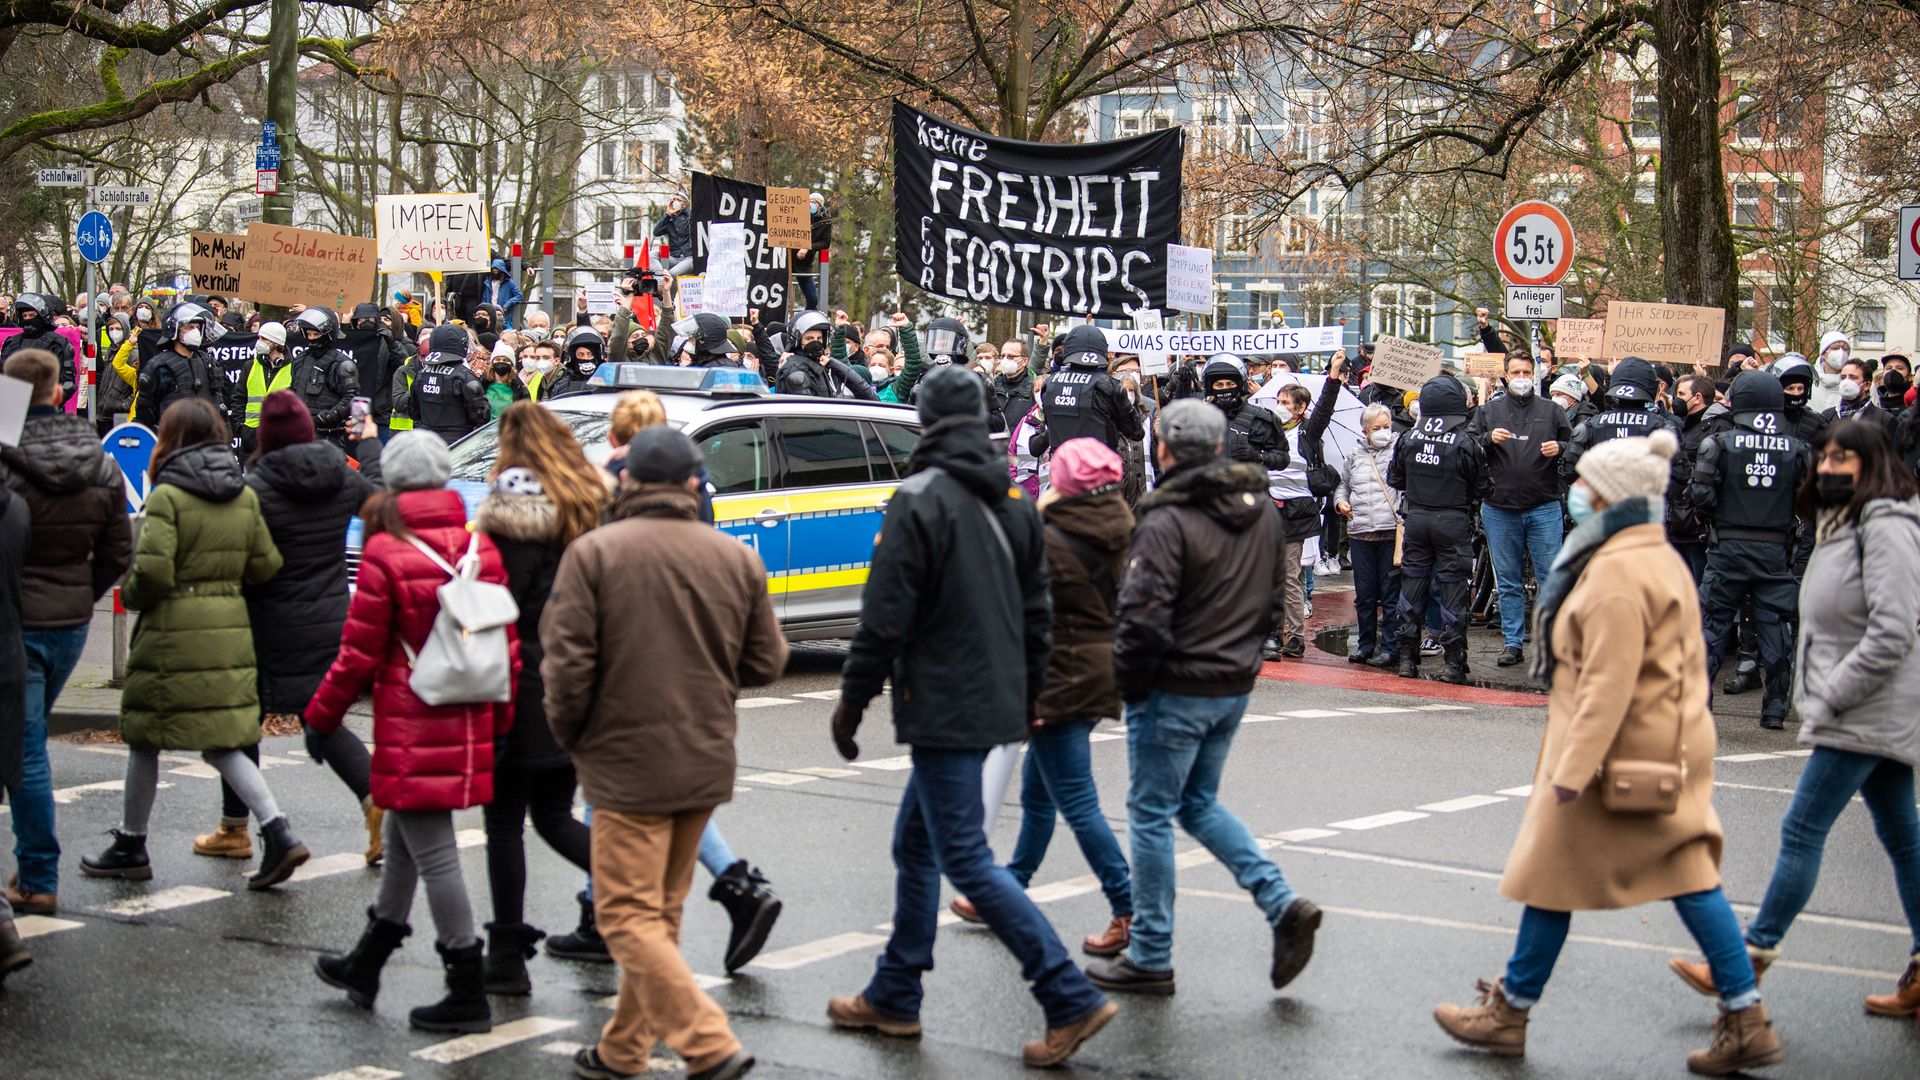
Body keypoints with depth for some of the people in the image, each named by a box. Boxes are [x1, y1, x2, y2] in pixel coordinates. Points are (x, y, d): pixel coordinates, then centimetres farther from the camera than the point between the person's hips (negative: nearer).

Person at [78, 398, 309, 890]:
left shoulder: (166, 497, -12)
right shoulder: (245, 496, 6)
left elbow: (152, 573, -18)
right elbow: (265, 565, 6)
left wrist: (130, 592, 2)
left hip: (174, 632, -6)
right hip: (231, 627, 6)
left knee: (145, 738, 10)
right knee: (222, 743, 10)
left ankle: (130, 846, 21)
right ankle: (279, 834, -5)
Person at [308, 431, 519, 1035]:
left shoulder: (386, 553, -12)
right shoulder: (481, 548, 4)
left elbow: (359, 654, -9)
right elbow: (507, 644, 9)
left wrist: (321, 716, 4)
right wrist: (500, 722, 19)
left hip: (411, 732, -7)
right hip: (468, 729, 7)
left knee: (433, 855, -1)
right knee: (403, 840, 21)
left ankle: (468, 995, 3)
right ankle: (366, 966, 36)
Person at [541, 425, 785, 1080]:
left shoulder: (593, 552, -10)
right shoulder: (735, 558, 3)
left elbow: (567, 662, -14)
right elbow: (766, 663, 6)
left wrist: (569, 735, 2)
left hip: (628, 763, -5)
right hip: (706, 762, 5)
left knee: (628, 915, -2)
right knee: (661, 913, 17)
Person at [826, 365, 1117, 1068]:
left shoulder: (920, 499, -15)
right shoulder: (1015, 501, 10)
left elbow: (887, 614, -16)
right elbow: (1037, 609, 15)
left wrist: (852, 700, -6)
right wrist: (1025, 696, 24)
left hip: (943, 707, -9)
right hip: (996, 705, 9)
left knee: (965, 859, -6)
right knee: (915, 846, 18)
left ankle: (1072, 1000, -10)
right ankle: (894, 997, 25)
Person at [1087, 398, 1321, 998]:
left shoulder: (1166, 522, -19)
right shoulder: (1262, 510, 5)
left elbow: (1143, 617, -22)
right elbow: (1274, 594, 14)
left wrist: (1127, 681, -7)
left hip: (1176, 691, -7)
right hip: (1236, 687, 7)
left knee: (1151, 814, 5)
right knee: (1200, 803, 22)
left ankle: (1151, 957, 10)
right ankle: (1283, 903, 7)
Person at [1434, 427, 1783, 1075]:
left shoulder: (1616, 573, -19)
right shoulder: (1664, 560, 13)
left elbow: (1609, 684, -24)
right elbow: (1687, 662, 17)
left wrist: (1572, 769, -24)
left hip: (1621, 753, -10)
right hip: (1673, 748, 10)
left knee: (1553, 876, 4)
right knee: (1689, 876, 8)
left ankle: (1510, 1012, 16)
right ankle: (1746, 1021, 6)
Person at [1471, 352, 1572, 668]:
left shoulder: (1550, 411, 8)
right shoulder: (1488, 411, 9)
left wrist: (1559, 448, -9)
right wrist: (1489, 439, -14)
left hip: (1544, 508, -1)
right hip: (1499, 509, 1)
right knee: (1508, 582, 8)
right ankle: (1512, 643, 14)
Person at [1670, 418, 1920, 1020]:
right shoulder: (1843, 525, 15)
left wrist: (1830, 696, -18)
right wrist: (1819, 696, 12)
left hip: (1867, 714, -10)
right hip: (1871, 715, 10)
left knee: (1802, 830, -9)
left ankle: (1752, 959, -5)